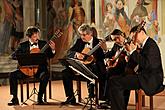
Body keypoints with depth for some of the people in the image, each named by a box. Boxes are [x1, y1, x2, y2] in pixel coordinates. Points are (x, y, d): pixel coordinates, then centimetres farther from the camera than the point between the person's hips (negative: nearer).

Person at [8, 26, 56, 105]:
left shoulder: (43, 44, 9)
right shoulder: (23, 45, 8)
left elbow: (50, 56, 5)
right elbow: (14, 55, -1)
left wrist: (52, 49, -16)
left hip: (39, 68, -1)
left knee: (45, 75, -33)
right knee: (12, 75, -20)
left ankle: (40, 98, -19)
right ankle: (15, 99, -10)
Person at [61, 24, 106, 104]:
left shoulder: (98, 42, -1)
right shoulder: (79, 41, 10)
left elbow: (102, 57, -9)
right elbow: (69, 53, 3)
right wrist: (76, 54, -17)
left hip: (93, 67, -4)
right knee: (66, 72, -17)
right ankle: (71, 98, -8)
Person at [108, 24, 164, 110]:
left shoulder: (151, 45, -12)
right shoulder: (144, 45, 18)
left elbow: (147, 64, -25)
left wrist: (133, 52, -18)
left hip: (150, 80, -11)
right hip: (144, 77, 11)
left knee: (113, 81, -19)